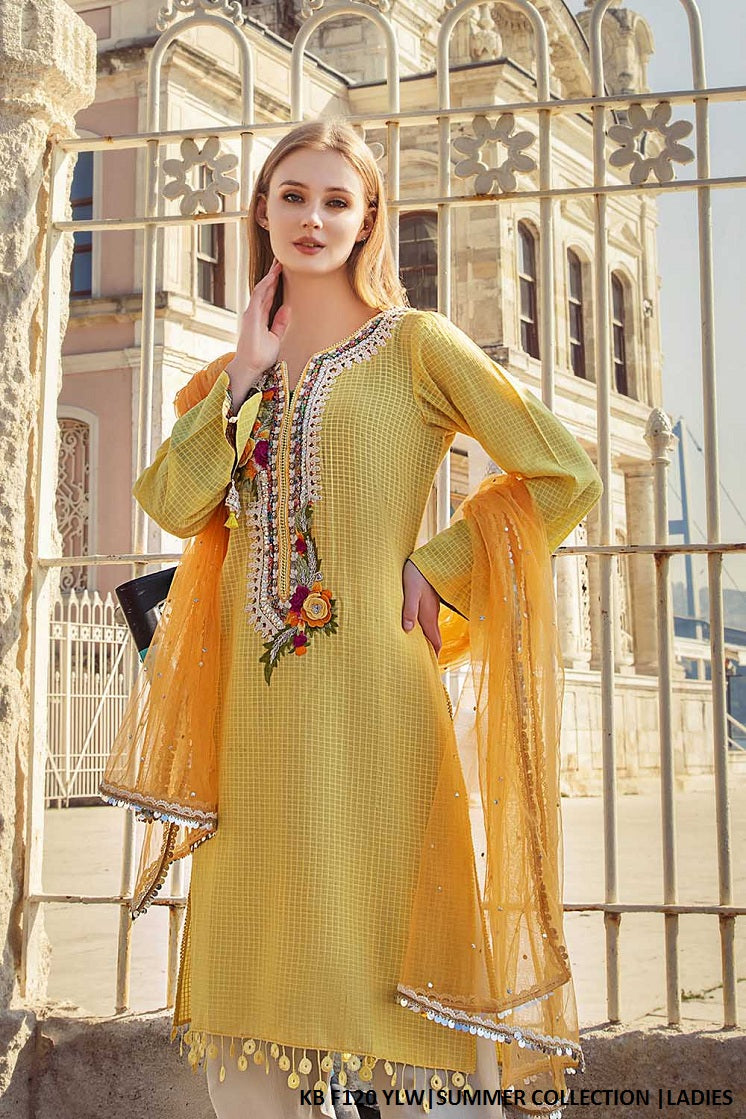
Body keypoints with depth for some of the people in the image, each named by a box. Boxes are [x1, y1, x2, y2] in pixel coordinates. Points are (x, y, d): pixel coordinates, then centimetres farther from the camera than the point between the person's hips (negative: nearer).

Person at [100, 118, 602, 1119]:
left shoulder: (414, 342, 1)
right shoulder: (239, 371, 17)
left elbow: (566, 475, -4)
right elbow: (175, 506, 2)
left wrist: (432, 566, -6)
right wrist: (245, 377, -1)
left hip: (369, 688, -5)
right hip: (254, 701, 6)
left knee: (383, 951, -3)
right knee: (250, 968, 8)